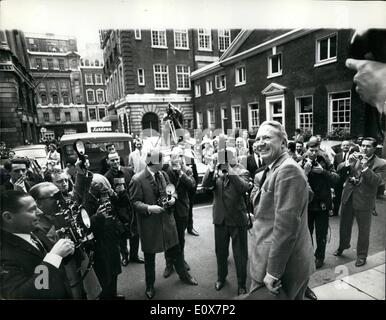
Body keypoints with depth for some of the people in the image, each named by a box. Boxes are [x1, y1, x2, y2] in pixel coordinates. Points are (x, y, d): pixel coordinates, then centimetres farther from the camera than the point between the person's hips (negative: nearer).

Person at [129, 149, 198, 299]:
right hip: (149, 223, -4)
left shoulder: (163, 174, 1)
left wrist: (173, 197, -8)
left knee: (176, 249, 17)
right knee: (149, 256, 14)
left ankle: (183, 274, 43)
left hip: (167, 219, 5)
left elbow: (172, 190, 13)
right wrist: (149, 208, -29)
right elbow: (135, 202, -14)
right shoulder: (137, 179, -17)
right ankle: (150, 285, 37)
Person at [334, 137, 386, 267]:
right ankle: (343, 246, 41)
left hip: (364, 201, -4)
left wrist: (365, 167, -28)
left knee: (363, 230, 10)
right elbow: (339, 170, -3)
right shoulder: (355, 158, 2)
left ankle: (361, 255, 29)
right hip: (348, 198, 4)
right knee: (344, 225, 19)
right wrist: (349, 162, -21)